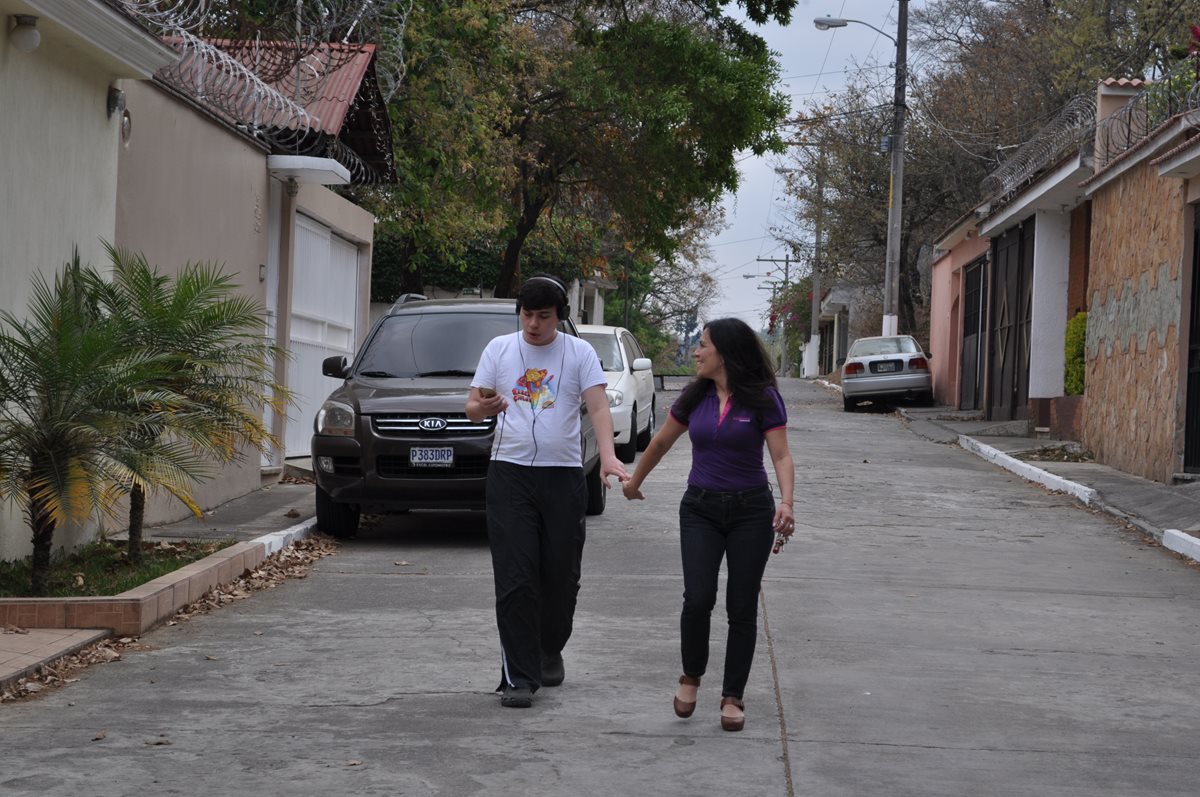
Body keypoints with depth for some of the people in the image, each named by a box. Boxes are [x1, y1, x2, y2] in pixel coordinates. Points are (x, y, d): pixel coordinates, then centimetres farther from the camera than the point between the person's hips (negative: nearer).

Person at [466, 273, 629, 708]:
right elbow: (472, 405, 7)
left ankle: (549, 652, 32)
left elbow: (598, 406, -7)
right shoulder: (499, 349, 7)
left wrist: (608, 456, -24)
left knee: (561, 575, 7)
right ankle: (519, 677, -5)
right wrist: (484, 408, -19)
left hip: (563, 476, 0)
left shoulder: (579, 353, 3)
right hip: (510, 474, 0)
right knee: (515, 579, -7)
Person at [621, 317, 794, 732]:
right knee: (698, 599, -12)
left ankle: (732, 697, 12)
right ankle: (691, 676, 13)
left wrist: (786, 501, -28)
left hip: (751, 511, -2)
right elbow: (662, 441, 19)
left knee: (742, 607, 2)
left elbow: (781, 455, -12)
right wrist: (634, 481, 29)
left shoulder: (762, 398, -7)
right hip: (700, 510, 2)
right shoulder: (695, 397, 5)